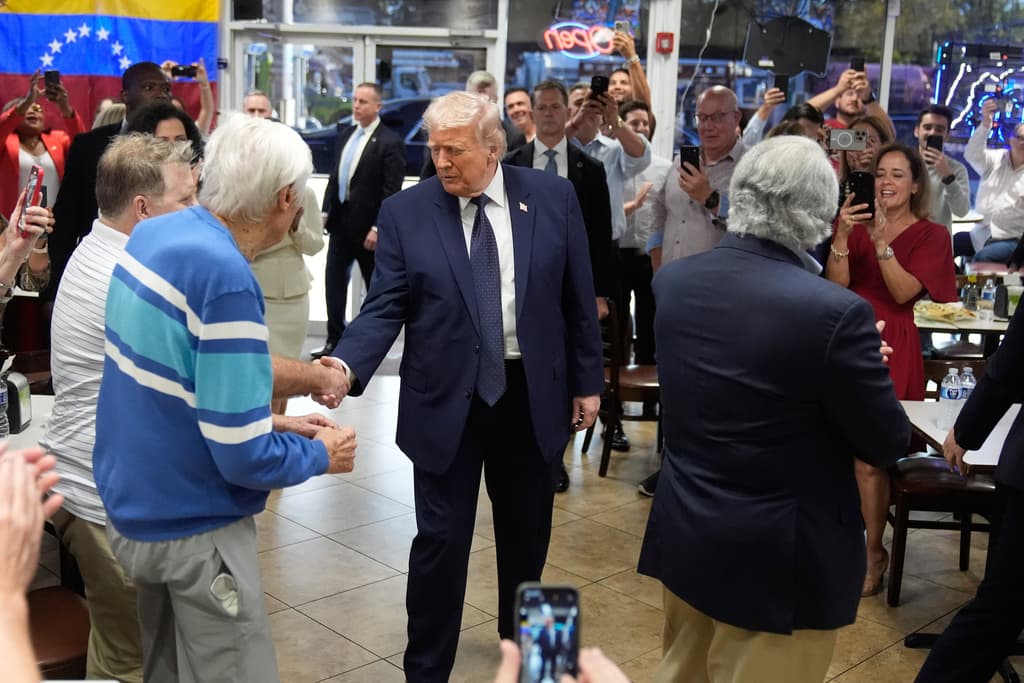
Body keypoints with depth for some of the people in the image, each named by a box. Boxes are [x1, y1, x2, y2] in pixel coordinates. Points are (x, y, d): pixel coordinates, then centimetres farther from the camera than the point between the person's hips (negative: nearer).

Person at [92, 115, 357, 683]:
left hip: (134, 506, 9)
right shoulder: (225, 276, -27)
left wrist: (267, 421, 9)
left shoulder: (152, 235, -1)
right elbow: (245, 459, -25)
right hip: (195, 529, -9)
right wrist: (321, 454, -7)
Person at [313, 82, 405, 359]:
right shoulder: (346, 136, 9)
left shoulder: (390, 142, -12)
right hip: (341, 221, 6)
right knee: (334, 280, 3)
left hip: (367, 226, -6)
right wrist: (326, 212, 8)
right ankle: (335, 340, 10)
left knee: (375, 285, 8)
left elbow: (391, 191, -16)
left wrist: (377, 228, -19)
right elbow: (335, 177, 15)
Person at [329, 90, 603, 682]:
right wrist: (347, 367, -27)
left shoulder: (553, 197, -3)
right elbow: (385, 307, -9)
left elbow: (577, 298, 2)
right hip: (446, 400, -1)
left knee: (527, 533, 18)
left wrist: (587, 381, 4)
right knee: (440, 541, 3)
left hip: (533, 396, 2)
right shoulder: (405, 211, -6)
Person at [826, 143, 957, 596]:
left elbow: (904, 292, -12)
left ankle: (873, 554, 9)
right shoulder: (858, 225, 9)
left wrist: (880, 242, -23)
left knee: (869, 460, -6)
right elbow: (836, 286, -4)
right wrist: (842, 236, -18)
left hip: (890, 351, -3)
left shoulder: (931, 236, 1)